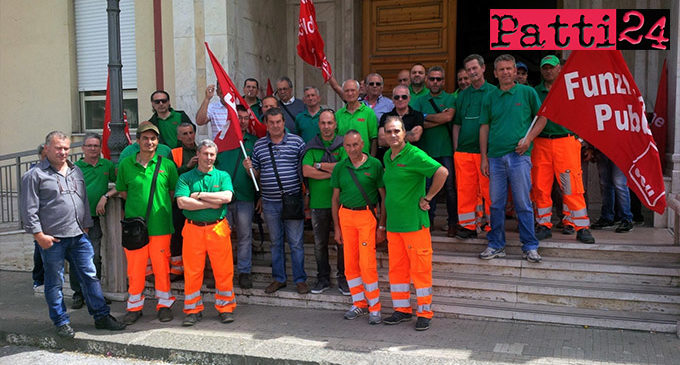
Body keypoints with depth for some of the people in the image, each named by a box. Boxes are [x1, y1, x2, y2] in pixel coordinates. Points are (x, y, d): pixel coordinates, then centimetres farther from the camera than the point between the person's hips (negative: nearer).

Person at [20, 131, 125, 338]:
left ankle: (102, 316, 14)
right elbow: (29, 209, -6)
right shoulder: (35, 175, -3)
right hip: (52, 239, -5)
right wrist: (39, 235, -11)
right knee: (55, 282, 6)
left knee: (90, 276, 6)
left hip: (78, 236, 5)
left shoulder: (76, 172, 15)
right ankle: (61, 322, 18)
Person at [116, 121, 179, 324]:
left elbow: (174, 191, 12)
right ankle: (134, 306, 21)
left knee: (162, 266, 6)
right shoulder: (126, 164, 4)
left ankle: (164, 304, 21)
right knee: (134, 268, 6)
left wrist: (161, 204, 4)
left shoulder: (167, 165, 3)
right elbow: (122, 191, 15)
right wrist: (139, 202, 5)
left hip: (160, 225, 0)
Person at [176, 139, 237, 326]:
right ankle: (193, 310, 18)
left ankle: (225, 308, 16)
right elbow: (182, 202, -8)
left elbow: (227, 197, -9)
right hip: (193, 229, 0)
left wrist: (200, 195, -7)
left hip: (218, 228, 0)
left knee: (223, 270, 2)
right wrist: (211, 203, -8)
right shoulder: (186, 178, 7)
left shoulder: (223, 176, 9)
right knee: (192, 271, 4)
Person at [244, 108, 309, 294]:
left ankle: (300, 279, 15)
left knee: (296, 242, 3)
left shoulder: (296, 141, 0)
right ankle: (279, 278, 25)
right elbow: (256, 173, 13)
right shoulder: (259, 145, 8)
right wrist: (249, 168, -8)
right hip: (270, 203, 3)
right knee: (275, 242, 13)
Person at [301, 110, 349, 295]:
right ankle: (323, 278, 23)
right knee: (320, 243, 10)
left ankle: (343, 278, 19)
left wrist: (320, 165, -8)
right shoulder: (311, 146, 6)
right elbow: (306, 171, -8)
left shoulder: (343, 144, 1)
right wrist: (332, 172, -11)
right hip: (319, 202, 2)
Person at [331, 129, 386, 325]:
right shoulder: (340, 167, 6)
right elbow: (335, 198, 12)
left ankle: (374, 307, 8)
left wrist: (382, 226, -4)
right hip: (345, 215, 4)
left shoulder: (374, 165, -4)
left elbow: (384, 197, -1)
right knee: (350, 263, 7)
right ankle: (359, 303, 22)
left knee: (367, 263, -6)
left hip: (367, 215, -4)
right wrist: (337, 227, 9)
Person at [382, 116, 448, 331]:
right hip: (393, 224, 8)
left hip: (414, 222, -7)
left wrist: (427, 198, -14)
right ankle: (402, 309, 24)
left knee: (420, 268, 1)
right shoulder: (387, 157, 13)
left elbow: (442, 172, -20)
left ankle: (424, 313, 11)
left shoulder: (414, 155, -12)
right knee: (396, 268, 12)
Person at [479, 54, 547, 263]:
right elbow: (484, 128, 11)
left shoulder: (527, 92, 4)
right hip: (495, 157, 3)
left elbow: (542, 118, 9)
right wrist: (484, 157, 5)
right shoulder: (490, 98, 11)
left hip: (519, 155, -3)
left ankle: (530, 246, 10)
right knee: (496, 204, 8)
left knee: (523, 204, 0)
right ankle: (496, 245, 18)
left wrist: (528, 138, -7)